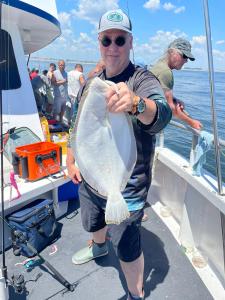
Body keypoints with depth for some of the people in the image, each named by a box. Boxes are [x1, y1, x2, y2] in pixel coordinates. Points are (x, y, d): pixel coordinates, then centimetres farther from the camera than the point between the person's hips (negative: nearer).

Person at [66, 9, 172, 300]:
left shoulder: (143, 80, -17)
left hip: (126, 187, -6)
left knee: (127, 248, 6)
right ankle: (98, 247, 64)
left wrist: (135, 103, -59)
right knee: (92, 224, 29)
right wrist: (71, 160, 6)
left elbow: (162, 112, -38)